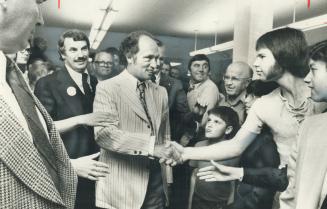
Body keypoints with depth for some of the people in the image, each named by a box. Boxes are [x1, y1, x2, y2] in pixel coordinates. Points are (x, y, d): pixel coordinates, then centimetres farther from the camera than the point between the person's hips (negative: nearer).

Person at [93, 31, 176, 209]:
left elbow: (164, 135, 12)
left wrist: (167, 177, 10)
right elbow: (104, 133, -20)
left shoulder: (161, 92, 9)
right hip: (121, 188, -4)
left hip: (156, 183, 5)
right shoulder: (107, 88, -8)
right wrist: (151, 146, -27)